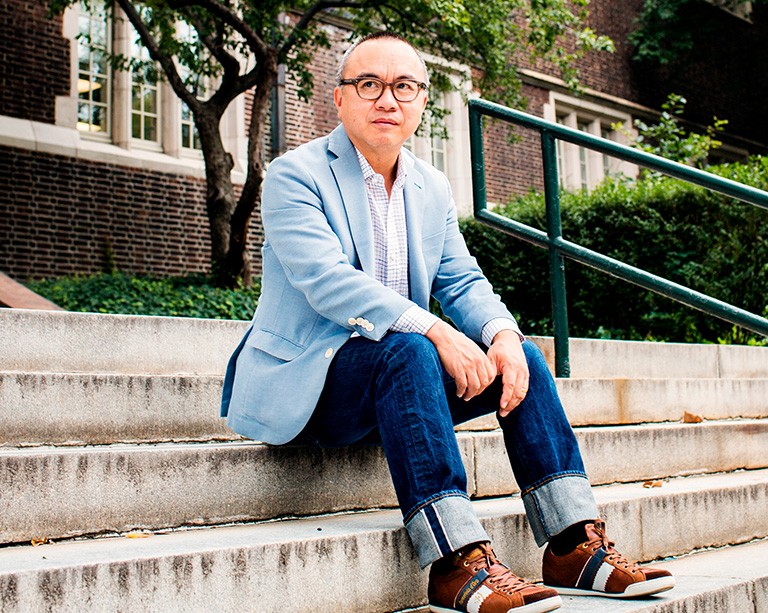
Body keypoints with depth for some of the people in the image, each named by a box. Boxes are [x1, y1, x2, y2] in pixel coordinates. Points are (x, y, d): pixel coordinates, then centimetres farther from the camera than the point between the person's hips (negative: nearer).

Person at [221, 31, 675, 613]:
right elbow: (327, 280, -23)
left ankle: (577, 545, -11)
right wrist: (436, 332, -32)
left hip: (396, 370, 7)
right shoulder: (294, 174, -9)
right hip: (303, 380, -6)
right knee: (405, 349, -34)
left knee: (520, 357, -10)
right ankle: (457, 564, -36)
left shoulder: (432, 187, 12)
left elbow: (463, 281, 8)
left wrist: (503, 333, -16)